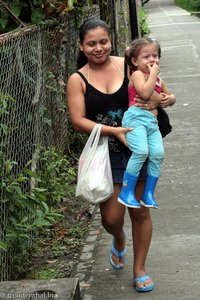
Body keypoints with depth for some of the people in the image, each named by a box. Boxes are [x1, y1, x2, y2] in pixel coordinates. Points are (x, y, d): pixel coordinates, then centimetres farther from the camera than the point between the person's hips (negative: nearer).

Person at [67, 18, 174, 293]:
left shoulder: (128, 65, -2)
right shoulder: (78, 80, -3)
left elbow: (158, 93, 7)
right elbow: (78, 121, -10)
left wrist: (154, 102, -17)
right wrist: (113, 131, -22)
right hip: (105, 154, -1)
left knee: (141, 211, 8)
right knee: (111, 217, -2)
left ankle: (139, 269, 26)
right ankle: (119, 240, 36)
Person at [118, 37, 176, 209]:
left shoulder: (158, 80, 26)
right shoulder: (137, 74, 4)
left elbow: (172, 97, 41)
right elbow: (145, 93, -15)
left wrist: (169, 98, 17)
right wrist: (153, 74, -5)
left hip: (152, 122, 7)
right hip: (136, 118, -7)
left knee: (158, 153, -12)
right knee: (141, 151, -26)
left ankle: (148, 194, -2)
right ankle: (126, 192, -18)